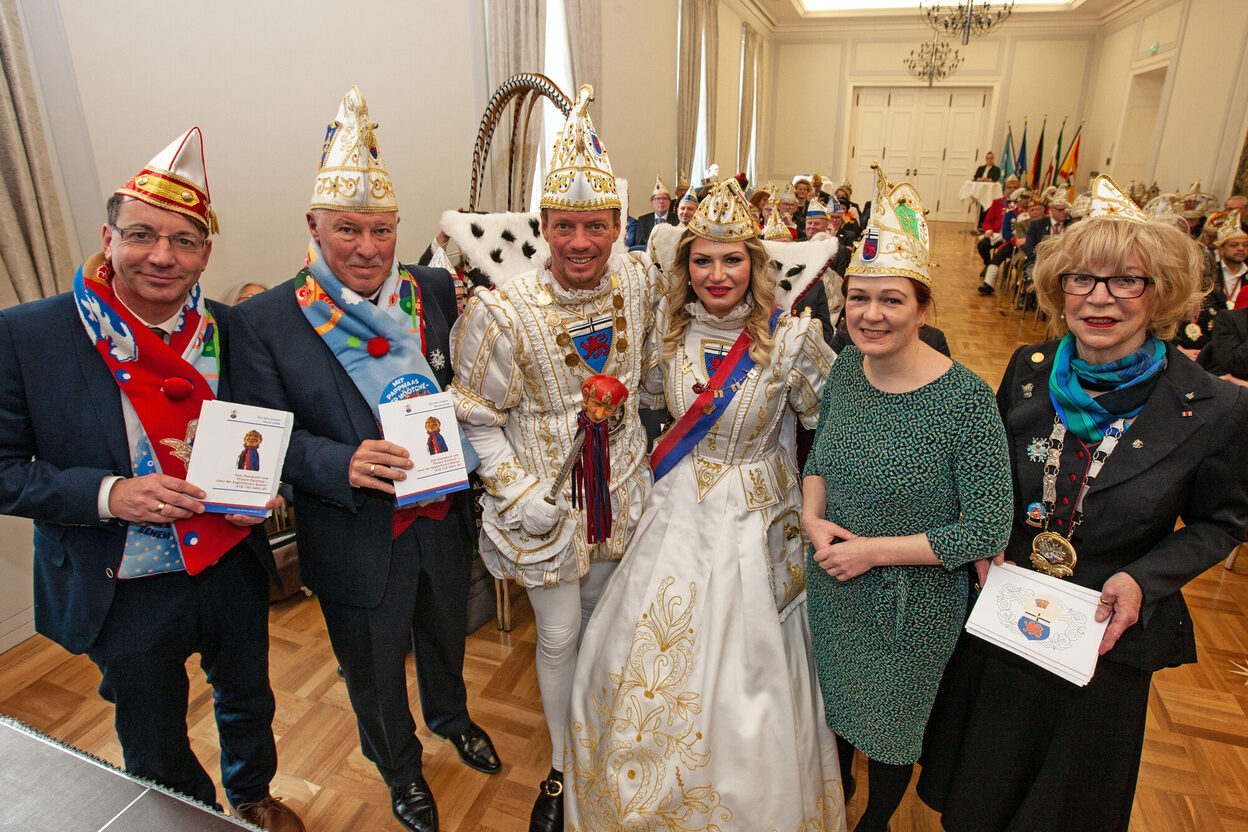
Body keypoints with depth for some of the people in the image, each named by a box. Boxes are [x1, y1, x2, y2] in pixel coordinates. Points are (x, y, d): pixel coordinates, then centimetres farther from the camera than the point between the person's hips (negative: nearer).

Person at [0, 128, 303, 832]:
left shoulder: (229, 331, -6)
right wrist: (107, 494, -26)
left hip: (233, 570, 3)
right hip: (124, 594, -2)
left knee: (249, 703, 27)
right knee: (156, 752, 20)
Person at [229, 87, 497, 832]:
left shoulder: (433, 291, -4)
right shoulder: (266, 321, -13)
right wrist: (343, 463, -29)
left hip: (444, 519, 3)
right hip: (358, 541, -3)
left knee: (447, 635, 29)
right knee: (376, 670, 22)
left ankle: (451, 716, 62)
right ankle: (400, 769, 52)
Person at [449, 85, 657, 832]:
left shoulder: (638, 280, -10)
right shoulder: (504, 312, -22)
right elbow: (478, 419, -12)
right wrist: (518, 493, -19)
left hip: (621, 485, 4)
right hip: (546, 499, -3)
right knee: (559, 636, 13)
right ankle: (562, 768, 41)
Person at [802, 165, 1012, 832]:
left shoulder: (966, 400, -24)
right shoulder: (846, 368, -8)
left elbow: (989, 529, -20)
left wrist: (875, 549, -22)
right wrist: (812, 517, -13)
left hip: (911, 605, -4)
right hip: (831, 585, 5)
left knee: (891, 724, 21)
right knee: (835, 699, 28)